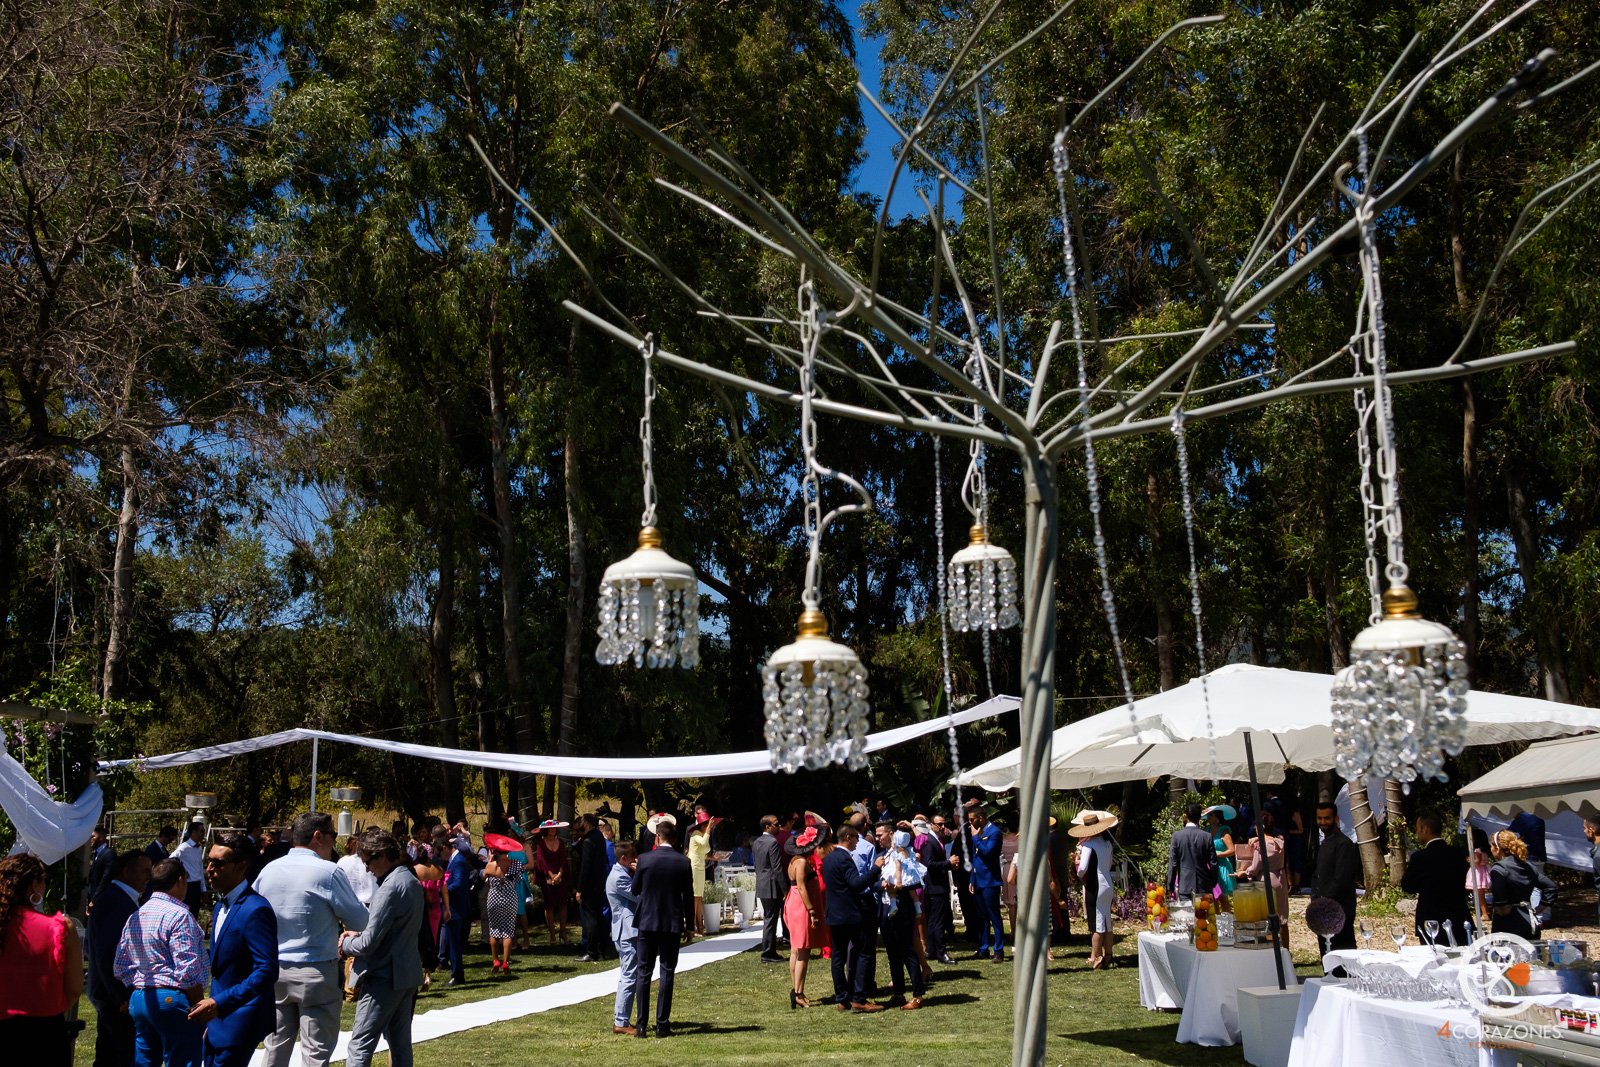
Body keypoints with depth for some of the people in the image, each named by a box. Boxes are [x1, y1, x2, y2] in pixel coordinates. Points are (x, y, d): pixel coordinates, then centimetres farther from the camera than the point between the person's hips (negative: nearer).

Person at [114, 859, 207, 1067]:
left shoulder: (135, 917, 13)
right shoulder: (178, 915, -12)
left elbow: (121, 968, 14)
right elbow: (187, 971, -17)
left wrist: (140, 991, 18)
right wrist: (200, 1006, -10)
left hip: (139, 998, 8)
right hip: (172, 998, -8)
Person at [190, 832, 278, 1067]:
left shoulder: (255, 910, -20)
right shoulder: (221, 906, 11)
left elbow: (267, 971, -25)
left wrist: (219, 1003, -28)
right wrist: (213, 1005, 18)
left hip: (241, 1020, -9)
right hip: (218, 1016, 9)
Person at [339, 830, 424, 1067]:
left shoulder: (390, 888, -20)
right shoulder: (412, 881, 10)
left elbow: (369, 943, -21)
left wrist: (345, 944, -1)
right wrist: (358, 934, 9)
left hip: (384, 977, -9)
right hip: (407, 975, 9)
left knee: (360, 1045, -5)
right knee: (400, 1043, 14)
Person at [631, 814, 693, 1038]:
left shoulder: (644, 859, -8)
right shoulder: (683, 862, -5)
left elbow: (635, 889, 4)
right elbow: (688, 897, 0)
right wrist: (688, 926, 9)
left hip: (647, 923, 0)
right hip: (672, 925, 0)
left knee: (644, 973, 7)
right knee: (667, 973, 5)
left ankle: (642, 1025, 6)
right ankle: (662, 1025, 5)